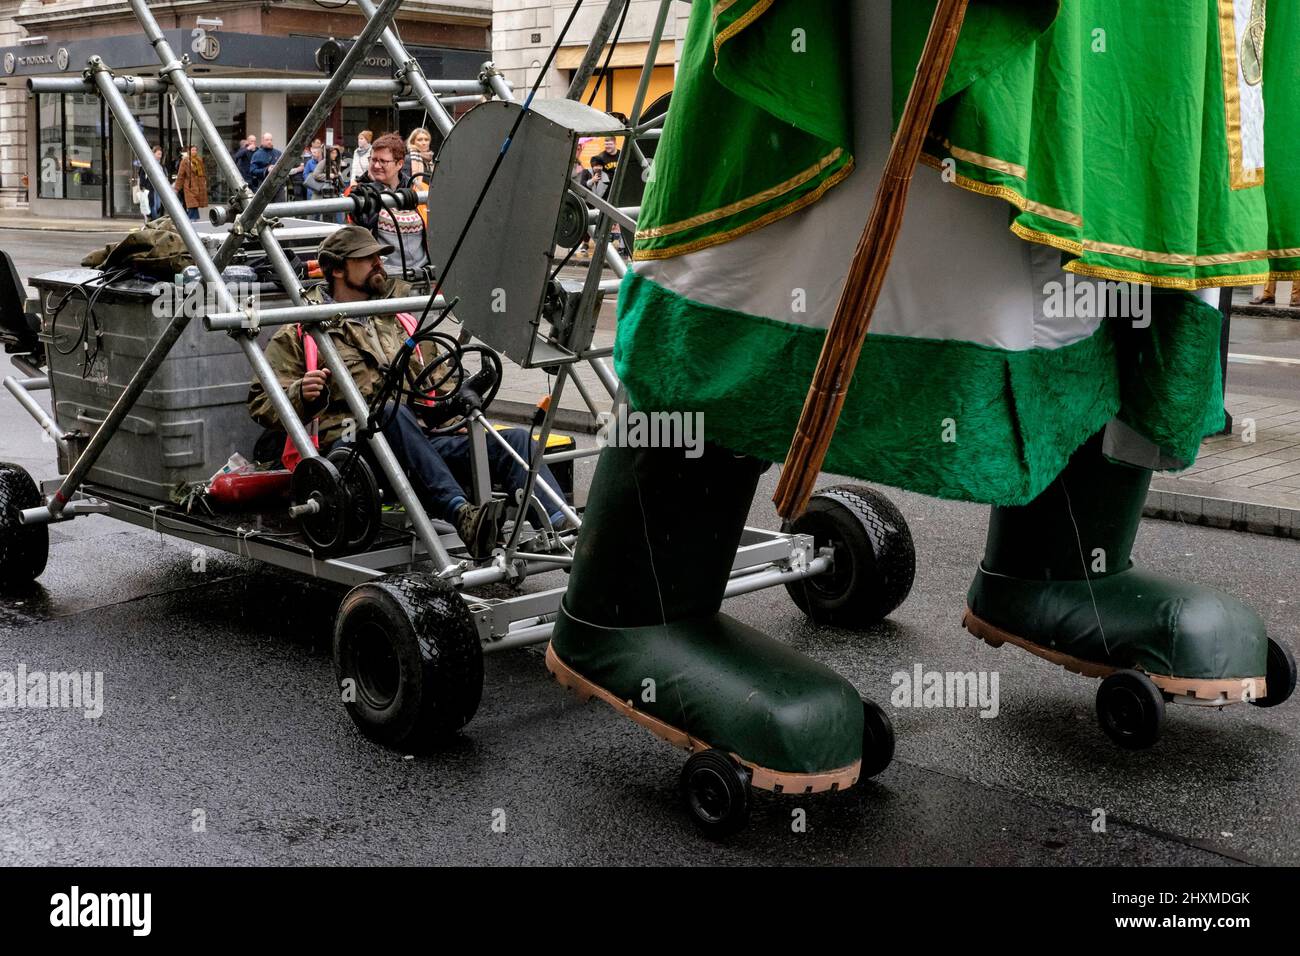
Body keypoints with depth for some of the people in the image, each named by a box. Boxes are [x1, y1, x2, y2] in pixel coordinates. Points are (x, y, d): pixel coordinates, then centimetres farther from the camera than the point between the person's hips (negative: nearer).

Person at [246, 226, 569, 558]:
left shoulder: (395, 319, 30)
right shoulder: (300, 332, 13)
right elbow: (261, 403, 6)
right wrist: (302, 395, -16)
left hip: (421, 443, 5)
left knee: (516, 440, -16)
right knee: (392, 411, -40)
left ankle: (560, 528, -41)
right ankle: (462, 516, -55)